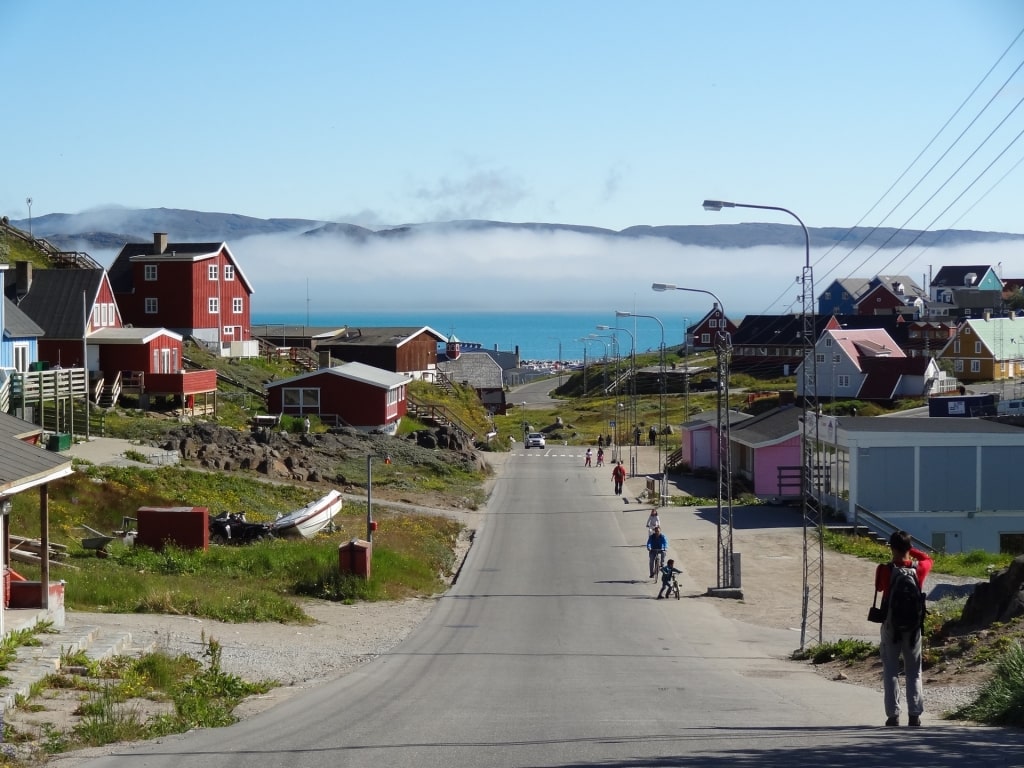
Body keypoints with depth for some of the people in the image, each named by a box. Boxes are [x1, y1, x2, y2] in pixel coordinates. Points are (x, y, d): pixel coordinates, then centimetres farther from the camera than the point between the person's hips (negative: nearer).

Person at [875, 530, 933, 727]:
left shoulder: (885, 570, -12)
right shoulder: (919, 568, -4)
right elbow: (928, 558, 19)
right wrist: (911, 550, 11)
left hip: (891, 625, -2)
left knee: (891, 672, 4)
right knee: (914, 672, 9)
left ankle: (893, 715, -1)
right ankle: (915, 715, 5)